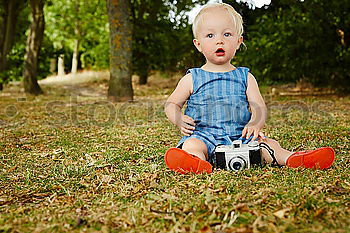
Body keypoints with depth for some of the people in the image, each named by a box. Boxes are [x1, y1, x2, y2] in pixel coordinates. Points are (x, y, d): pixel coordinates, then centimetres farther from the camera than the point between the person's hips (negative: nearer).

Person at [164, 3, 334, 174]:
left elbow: (259, 107, 4)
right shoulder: (192, 78, 7)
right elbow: (171, 104, 13)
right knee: (192, 145, -34)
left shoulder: (245, 77, 12)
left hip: (239, 136, 4)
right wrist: (179, 120, -10)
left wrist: (255, 123, -19)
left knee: (267, 143, -17)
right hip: (204, 135, -3)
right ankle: (197, 163, -61)